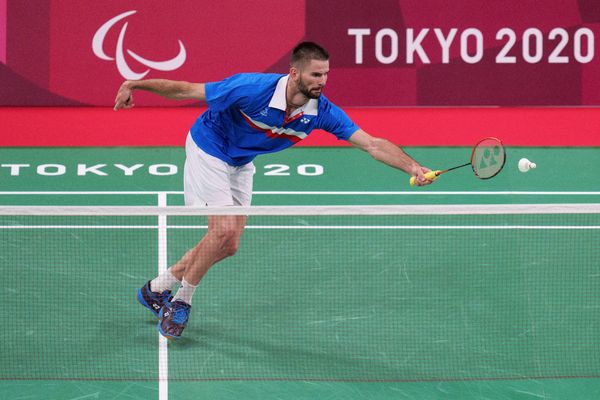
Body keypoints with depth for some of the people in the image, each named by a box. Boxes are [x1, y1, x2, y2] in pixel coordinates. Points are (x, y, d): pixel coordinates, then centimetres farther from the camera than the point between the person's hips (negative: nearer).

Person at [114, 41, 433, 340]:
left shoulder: (321, 111, -22)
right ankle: (181, 300, 1)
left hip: (241, 165, 6)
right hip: (208, 151, -6)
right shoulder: (253, 89, -35)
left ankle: (156, 289, 21)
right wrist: (134, 85, -22)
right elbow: (186, 91, -26)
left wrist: (413, 167, -36)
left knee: (227, 246, 5)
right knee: (225, 230, -19)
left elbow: (373, 144, -22)